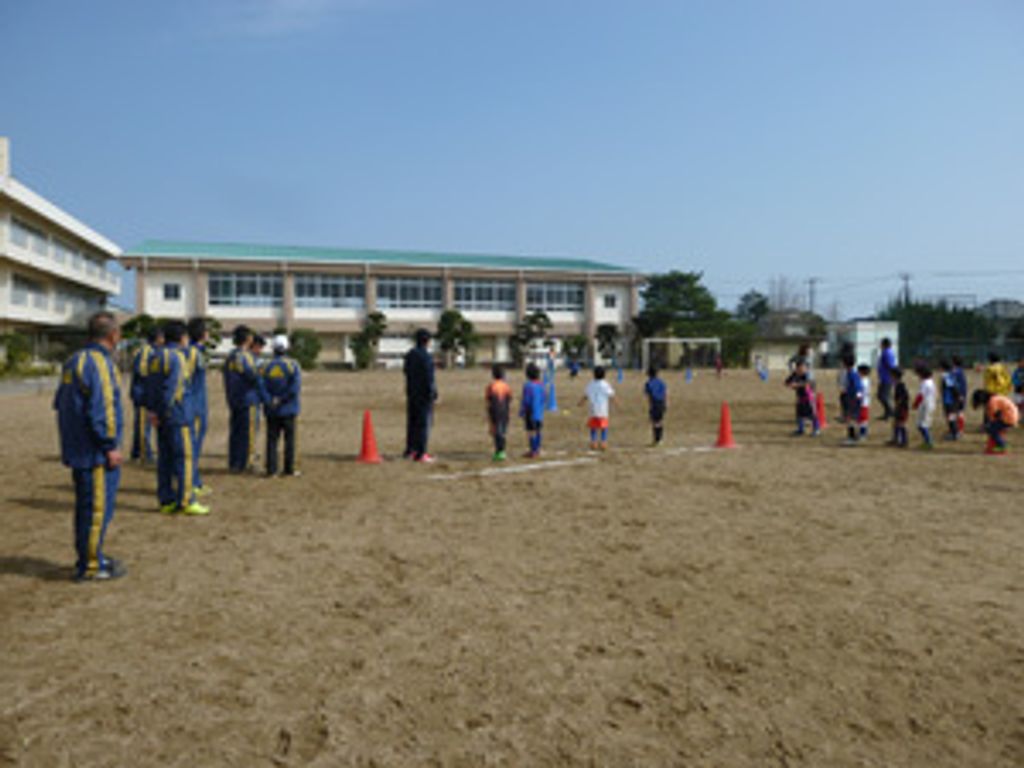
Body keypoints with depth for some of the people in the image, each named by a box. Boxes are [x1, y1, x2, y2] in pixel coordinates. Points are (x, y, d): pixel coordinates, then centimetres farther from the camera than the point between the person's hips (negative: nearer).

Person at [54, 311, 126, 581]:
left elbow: (60, 403, 20)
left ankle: (88, 557, 29)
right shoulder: (99, 363, -18)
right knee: (98, 507, -2)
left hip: (78, 449, 10)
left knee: (86, 505, 18)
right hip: (96, 452, -10)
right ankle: (90, 566, 5)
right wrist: (111, 446, -16)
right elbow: (102, 409, -22)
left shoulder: (74, 361, 13)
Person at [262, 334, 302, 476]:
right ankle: (289, 469, 7)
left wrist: (270, 401, -10)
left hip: (272, 411, 2)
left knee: (272, 439, 7)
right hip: (288, 410, -2)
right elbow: (295, 388, -16)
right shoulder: (292, 365, -6)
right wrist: (281, 400, -9)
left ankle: (271, 469, 6)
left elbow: (262, 388, -6)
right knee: (289, 439, 6)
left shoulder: (267, 367, 2)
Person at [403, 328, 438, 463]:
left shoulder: (409, 355, 9)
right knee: (424, 424, -3)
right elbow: (429, 378, -19)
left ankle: (410, 450, 21)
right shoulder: (426, 357, -17)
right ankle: (420, 454, -3)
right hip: (424, 395, -8)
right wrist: (433, 395, -15)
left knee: (412, 422, 15)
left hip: (411, 394, 8)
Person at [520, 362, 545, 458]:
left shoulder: (527, 385, -18)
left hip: (530, 412, -7)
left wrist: (521, 412, -6)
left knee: (531, 431, -3)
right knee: (538, 430, 12)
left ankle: (533, 451, -2)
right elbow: (543, 398, 8)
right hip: (539, 412, 7)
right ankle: (537, 450, 21)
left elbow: (525, 400, -16)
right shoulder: (540, 385, 1)